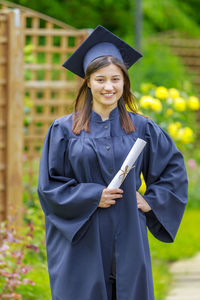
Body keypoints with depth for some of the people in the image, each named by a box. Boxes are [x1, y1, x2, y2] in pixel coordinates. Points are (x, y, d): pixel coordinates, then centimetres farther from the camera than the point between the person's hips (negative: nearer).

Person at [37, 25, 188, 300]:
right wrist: (92, 197, -12)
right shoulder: (64, 130, 0)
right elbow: (50, 185, -2)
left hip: (127, 244, 2)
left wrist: (152, 201, 3)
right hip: (81, 241, -2)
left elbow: (174, 169, 16)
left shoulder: (142, 129, 6)